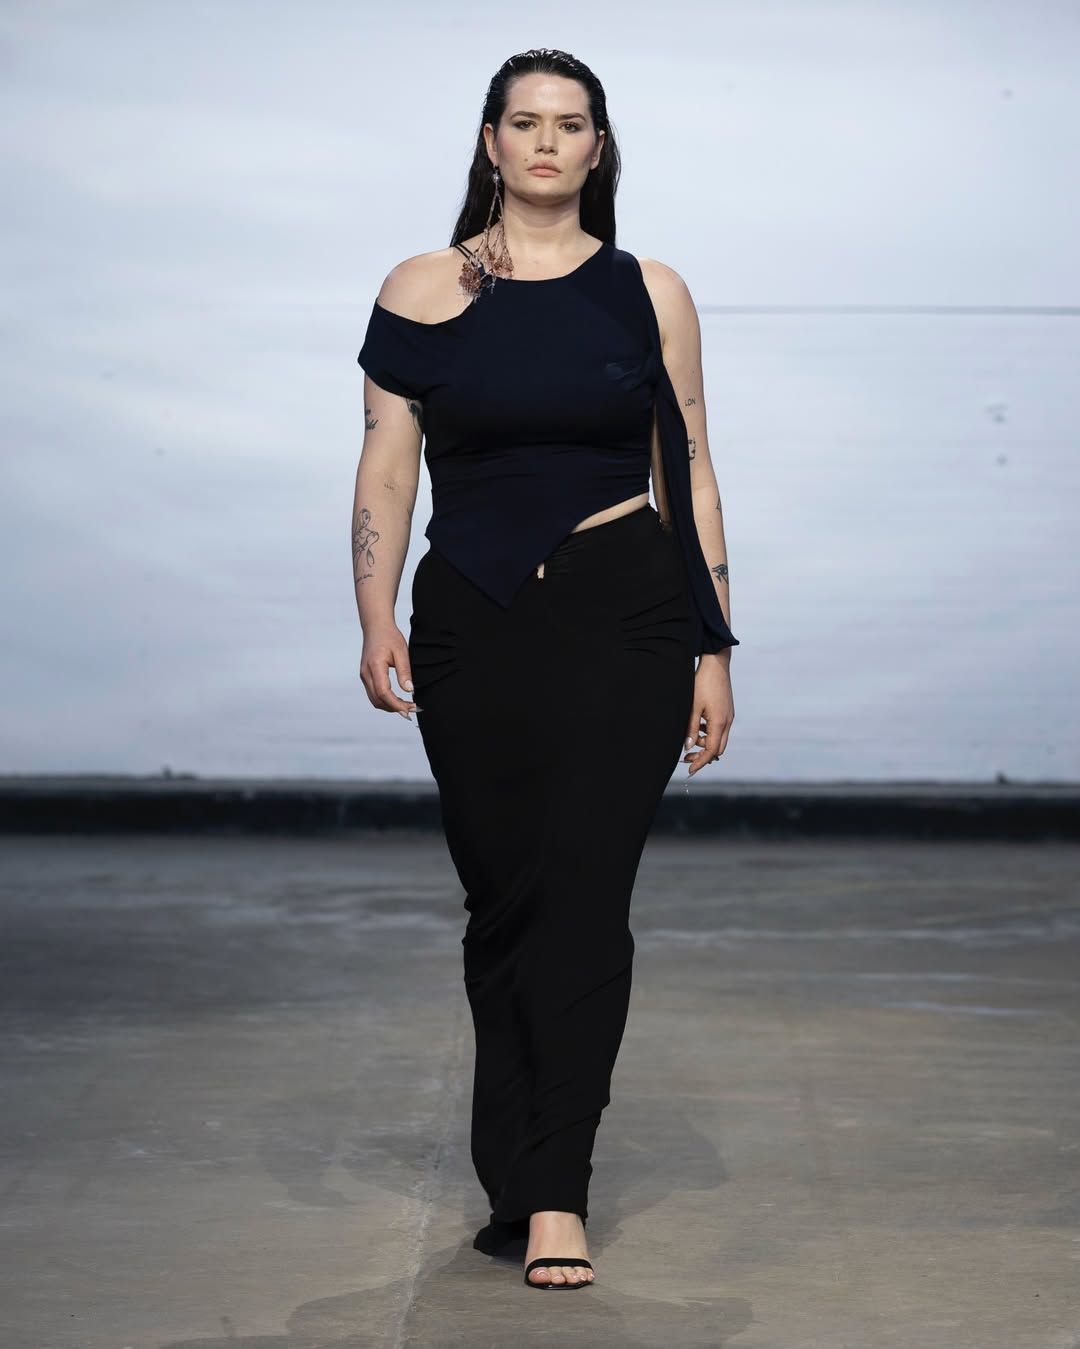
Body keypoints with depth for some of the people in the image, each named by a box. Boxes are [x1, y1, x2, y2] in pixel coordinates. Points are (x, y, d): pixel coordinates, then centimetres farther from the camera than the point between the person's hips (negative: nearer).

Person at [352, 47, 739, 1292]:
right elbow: (386, 468, 2)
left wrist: (712, 651, 5)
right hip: (474, 622, 1)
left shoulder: (648, 293, 6)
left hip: (624, 614, -1)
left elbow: (689, 476, 8)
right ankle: (520, 1180, 20)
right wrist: (377, 622, -10)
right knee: (502, 902, 7)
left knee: (584, 892, -9)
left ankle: (552, 1191, -6)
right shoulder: (423, 291, 5)